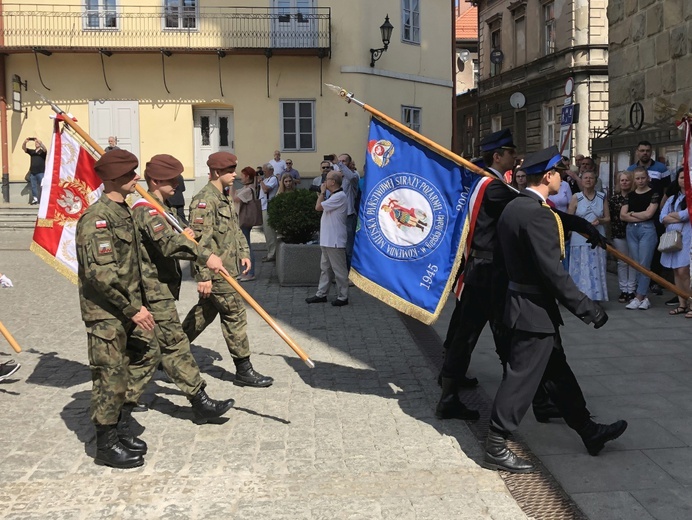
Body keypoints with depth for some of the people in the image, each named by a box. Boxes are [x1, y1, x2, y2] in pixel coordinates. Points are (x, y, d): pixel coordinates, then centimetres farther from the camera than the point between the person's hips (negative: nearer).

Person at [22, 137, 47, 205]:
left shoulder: (42, 151, 3)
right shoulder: (32, 151, 13)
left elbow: (45, 149, -19)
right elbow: (23, 148, 3)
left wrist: (39, 141, -31)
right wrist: (25, 142, -17)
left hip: (41, 172, -5)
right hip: (32, 172, 5)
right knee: (33, 186, 6)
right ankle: (35, 199, 12)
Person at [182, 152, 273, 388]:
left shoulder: (223, 198, 15)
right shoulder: (205, 200, -17)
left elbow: (235, 229, 25)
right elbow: (199, 241, -21)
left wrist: (244, 252, 13)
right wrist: (203, 276, -23)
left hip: (225, 268, 10)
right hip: (215, 271, -10)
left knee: (204, 313, 18)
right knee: (235, 315, -3)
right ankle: (244, 370, 6)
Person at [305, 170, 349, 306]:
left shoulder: (339, 196, -18)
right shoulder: (334, 196, 16)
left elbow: (318, 207, -20)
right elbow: (322, 208, 18)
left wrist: (322, 192, -6)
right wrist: (321, 195, 10)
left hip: (335, 241, -10)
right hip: (327, 240, 10)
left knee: (339, 270, -1)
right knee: (325, 268, 15)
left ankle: (343, 297, 7)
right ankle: (321, 294, 22)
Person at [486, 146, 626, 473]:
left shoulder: (513, 207, 8)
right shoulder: (538, 214, -22)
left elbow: (507, 257, 14)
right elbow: (554, 273, -24)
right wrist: (588, 310, -18)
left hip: (524, 304, 10)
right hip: (535, 311, -10)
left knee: (557, 373, 19)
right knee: (522, 379, -1)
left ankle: (589, 432, 34)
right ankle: (495, 448, 9)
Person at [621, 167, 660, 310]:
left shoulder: (653, 194, 0)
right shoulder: (630, 195, 12)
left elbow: (649, 214, -10)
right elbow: (622, 216, 2)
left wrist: (632, 213, 2)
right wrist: (641, 216, -7)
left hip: (647, 230, -5)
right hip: (631, 230, 5)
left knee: (644, 265, -5)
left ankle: (638, 297, -3)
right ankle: (644, 297, 12)